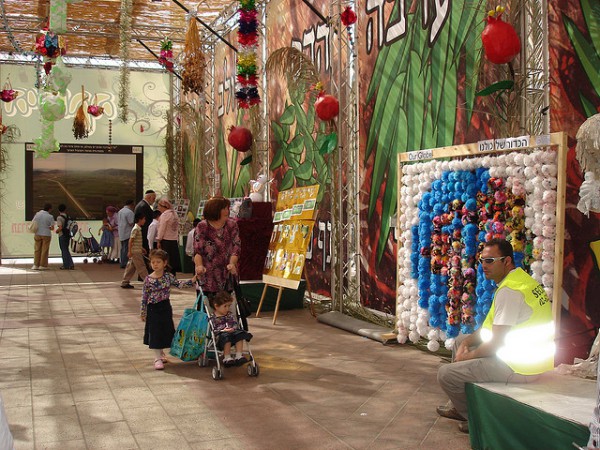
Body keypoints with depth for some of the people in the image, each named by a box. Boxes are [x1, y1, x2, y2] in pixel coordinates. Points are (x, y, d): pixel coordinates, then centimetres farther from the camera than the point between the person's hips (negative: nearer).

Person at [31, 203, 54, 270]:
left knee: (37, 250, 11)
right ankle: (42, 265, 8)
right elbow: (52, 228, -8)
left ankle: (36, 265, 10)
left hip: (38, 234, 3)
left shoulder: (37, 214, 0)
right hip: (46, 235, -3)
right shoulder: (50, 217, -9)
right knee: (44, 251, 5)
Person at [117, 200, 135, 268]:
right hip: (128, 233, -9)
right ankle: (124, 263, -6)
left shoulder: (120, 211, 14)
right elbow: (131, 223, -18)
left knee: (123, 248, 15)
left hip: (121, 233, 9)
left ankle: (122, 263, 19)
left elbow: (117, 222, 19)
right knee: (126, 249, -6)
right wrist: (135, 223, 1)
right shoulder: (130, 212, -15)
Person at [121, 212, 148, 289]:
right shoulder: (136, 229, -16)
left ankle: (124, 283, 14)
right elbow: (131, 241, -18)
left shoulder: (138, 229, 14)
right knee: (141, 267, -4)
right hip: (135, 252, -10)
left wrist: (142, 248, 26)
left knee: (131, 267, 11)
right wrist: (129, 251, -19)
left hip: (137, 251, 10)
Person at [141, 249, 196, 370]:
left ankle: (161, 353, 34)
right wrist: (143, 313, -2)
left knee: (165, 330, 11)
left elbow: (179, 284, -5)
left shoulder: (168, 276, -2)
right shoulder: (148, 279, -10)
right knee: (155, 332, 0)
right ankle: (157, 358, 7)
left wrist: (193, 279, -16)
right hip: (153, 309, -3)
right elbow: (144, 297, -5)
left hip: (165, 307, 3)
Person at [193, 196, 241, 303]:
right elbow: (197, 250, -7)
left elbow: (236, 246, 0)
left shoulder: (232, 225, 8)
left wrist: (232, 263, -17)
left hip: (228, 273, 2)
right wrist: (199, 265, -26)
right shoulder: (202, 227, 1)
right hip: (208, 274, -2)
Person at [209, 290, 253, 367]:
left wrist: (233, 329, -13)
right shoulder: (213, 318, 0)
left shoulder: (230, 315, 17)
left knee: (240, 334, -24)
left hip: (232, 332, 5)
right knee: (226, 336, -37)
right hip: (220, 337, -5)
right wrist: (223, 331, -21)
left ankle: (239, 355, -25)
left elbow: (236, 324, 11)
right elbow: (212, 331, -8)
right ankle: (227, 358, -31)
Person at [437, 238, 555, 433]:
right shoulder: (519, 279, 10)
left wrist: (468, 356, -6)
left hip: (519, 366, -11)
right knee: (460, 340, 24)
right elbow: (493, 326, 17)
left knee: (445, 374, -12)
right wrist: (467, 343, 5)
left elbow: (496, 343, -23)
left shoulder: (509, 291, -23)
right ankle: (459, 406, 30)